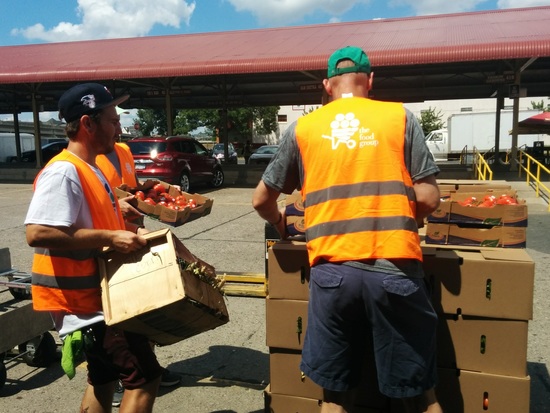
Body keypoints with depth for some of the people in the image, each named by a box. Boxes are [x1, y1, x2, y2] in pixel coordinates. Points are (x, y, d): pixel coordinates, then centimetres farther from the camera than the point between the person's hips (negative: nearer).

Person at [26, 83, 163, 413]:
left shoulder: (92, 169, 12)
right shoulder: (64, 172, -20)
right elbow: (37, 233, -31)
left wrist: (125, 231, 7)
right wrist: (109, 238, -28)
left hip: (99, 295, 10)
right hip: (84, 300, -10)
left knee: (105, 376, 22)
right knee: (145, 376, -6)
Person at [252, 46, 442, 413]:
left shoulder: (302, 128, 9)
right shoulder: (401, 117, 6)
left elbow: (262, 200, 14)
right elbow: (428, 199, 1)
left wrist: (280, 225, 35)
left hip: (331, 270, 1)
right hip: (394, 268, -1)